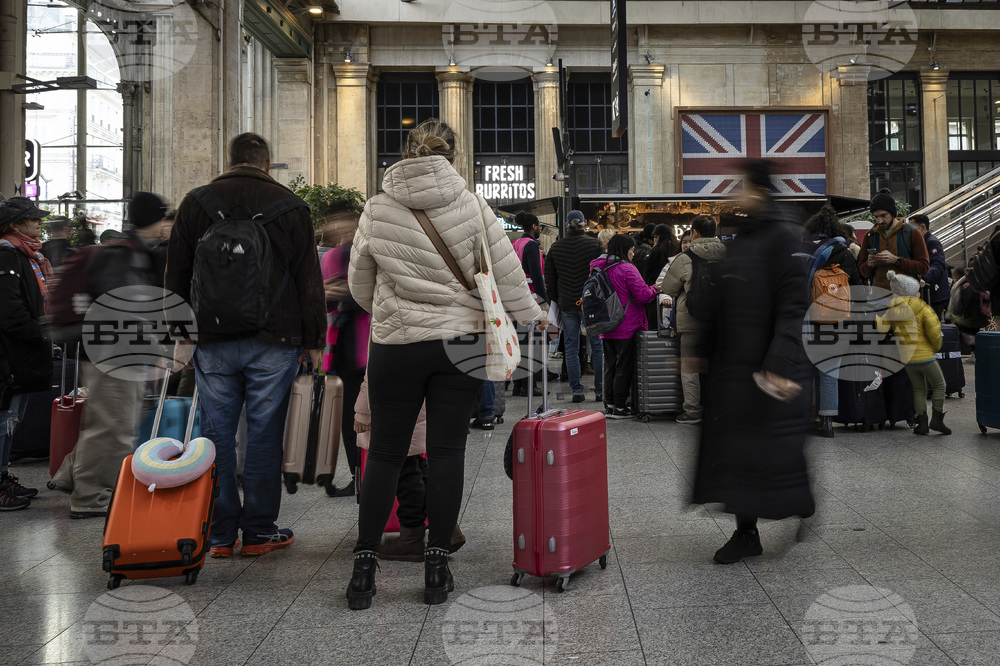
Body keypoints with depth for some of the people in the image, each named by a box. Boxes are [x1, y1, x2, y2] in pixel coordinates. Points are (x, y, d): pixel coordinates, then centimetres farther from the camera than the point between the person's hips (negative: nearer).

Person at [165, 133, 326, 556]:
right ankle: (259, 532, 11)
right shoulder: (290, 205, 3)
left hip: (212, 342, 2)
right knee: (264, 434, 3)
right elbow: (309, 280, 1)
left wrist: (180, 337, 16)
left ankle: (221, 534, 12)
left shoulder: (195, 203, 9)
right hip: (273, 342, -2)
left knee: (217, 434, 7)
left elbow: (176, 276, 11)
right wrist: (313, 340, 6)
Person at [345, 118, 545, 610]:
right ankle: (436, 566, 13)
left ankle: (364, 566, 12)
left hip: (396, 346, 0)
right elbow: (505, 269, 1)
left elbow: (359, 283, 9)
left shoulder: (377, 210, 0)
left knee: (385, 453, 8)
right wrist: (531, 314, 16)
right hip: (460, 340, 0)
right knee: (447, 451, 6)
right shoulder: (471, 205, -2)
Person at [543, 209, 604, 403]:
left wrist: (556, 300, 16)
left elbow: (549, 278, 8)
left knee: (571, 348, 8)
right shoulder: (595, 244, -5)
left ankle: (577, 391, 6)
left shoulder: (555, 247, 3)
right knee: (597, 346, 6)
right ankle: (600, 391, 7)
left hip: (567, 305, 2)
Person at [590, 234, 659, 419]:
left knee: (610, 366, 13)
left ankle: (609, 404, 17)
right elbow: (642, 295, -16)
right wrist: (655, 289, 4)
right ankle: (619, 407, 5)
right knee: (624, 367, 2)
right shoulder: (627, 269, -14)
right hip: (626, 327, -7)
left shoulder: (598, 268, 8)